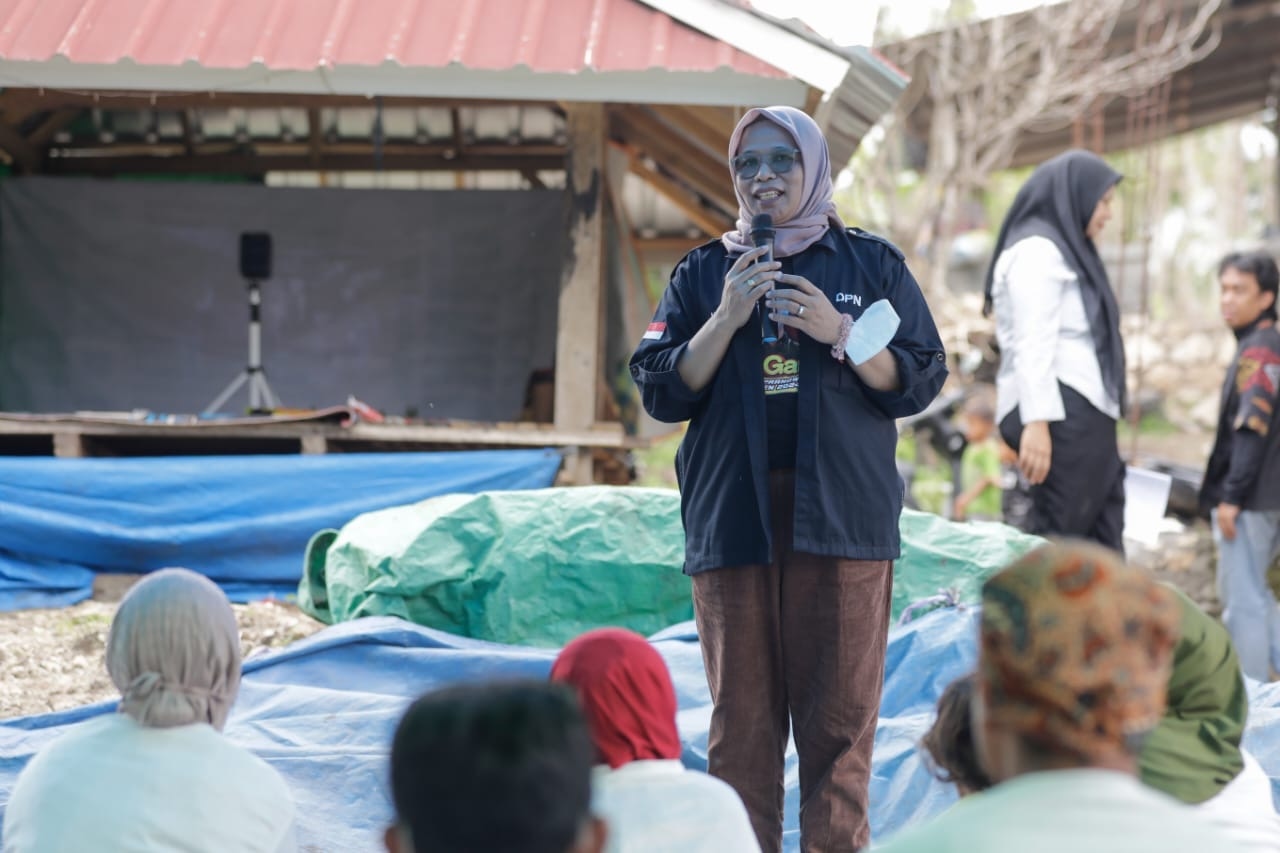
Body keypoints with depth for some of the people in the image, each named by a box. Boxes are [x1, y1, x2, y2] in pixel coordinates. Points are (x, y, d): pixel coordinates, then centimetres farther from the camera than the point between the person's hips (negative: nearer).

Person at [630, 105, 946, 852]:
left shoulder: (873, 264, 9)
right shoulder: (703, 274, 12)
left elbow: (919, 383, 4)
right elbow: (663, 393, 4)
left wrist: (837, 331, -10)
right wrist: (727, 318, -8)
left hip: (842, 516, -1)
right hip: (733, 517, 1)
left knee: (841, 714, -2)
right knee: (741, 715, 2)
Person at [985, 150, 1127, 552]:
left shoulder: (1065, 249, 24)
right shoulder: (1036, 250, -7)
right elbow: (1031, 343, -17)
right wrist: (1036, 421, -25)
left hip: (1083, 414, 10)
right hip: (1060, 413, -10)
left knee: (1102, 547, 6)